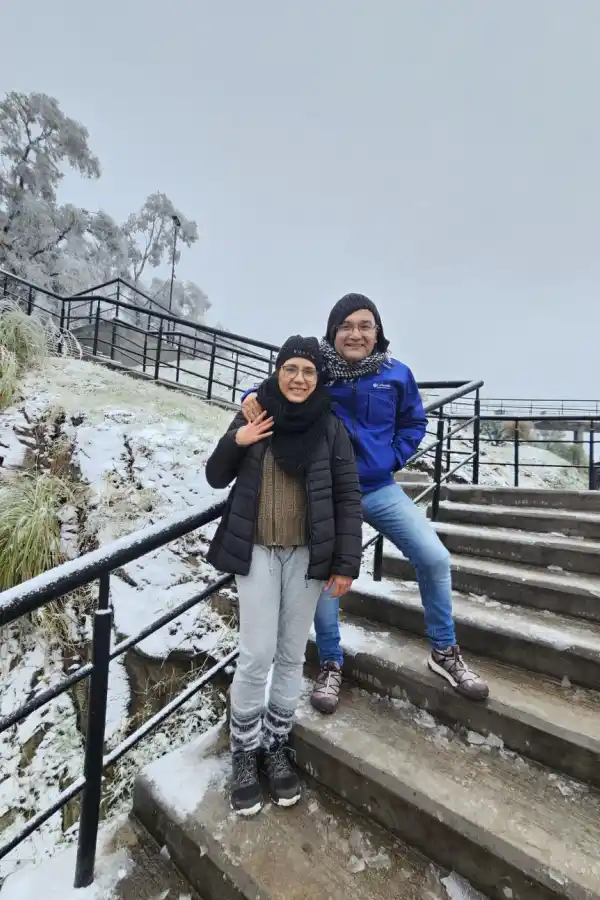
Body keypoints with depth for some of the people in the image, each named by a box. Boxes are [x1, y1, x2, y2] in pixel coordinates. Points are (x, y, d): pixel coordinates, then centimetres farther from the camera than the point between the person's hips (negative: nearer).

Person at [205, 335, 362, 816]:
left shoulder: (331, 427, -1)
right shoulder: (254, 417, 1)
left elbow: (348, 498, -1)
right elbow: (217, 479, 6)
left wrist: (347, 562, -6)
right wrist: (234, 443, -14)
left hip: (306, 555, 1)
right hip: (256, 552, 0)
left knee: (292, 656, 12)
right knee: (257, 655, 1)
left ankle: (276, 745, 33)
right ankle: (245, 752, 25)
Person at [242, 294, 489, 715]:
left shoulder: (396, 374, -2)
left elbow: (414, 422, 11)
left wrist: (393, 459, -1)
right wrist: (254, 395, -22)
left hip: (381, 489, 2)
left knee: (435, 558, -3)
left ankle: (444, 651, 23)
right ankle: (331, 665, 31)